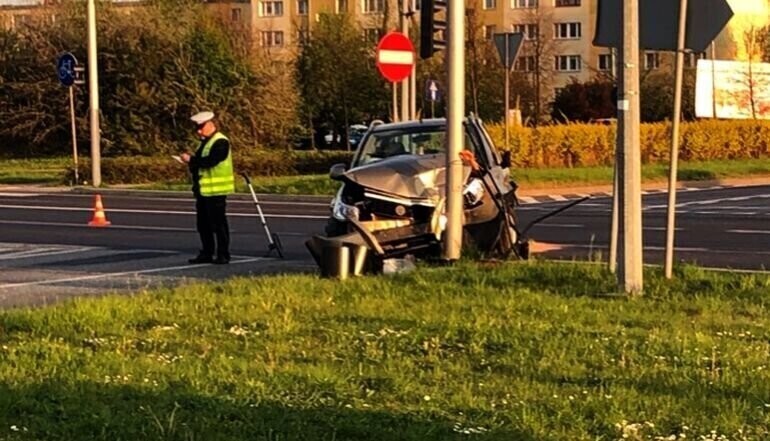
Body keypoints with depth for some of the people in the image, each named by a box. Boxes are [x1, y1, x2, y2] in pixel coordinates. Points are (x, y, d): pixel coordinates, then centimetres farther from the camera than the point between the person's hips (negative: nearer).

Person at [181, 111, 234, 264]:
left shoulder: (221, 142, -13)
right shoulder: (205, 142, 18)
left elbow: (211, 161, -25)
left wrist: (191, 159, -21)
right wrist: (191, 161, 1)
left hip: (216, 190, -10)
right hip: (203, 189, 10)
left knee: (218, 223, -5)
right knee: (203, 224, 12)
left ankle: (223, 254, -1)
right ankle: (206, 253, 19)